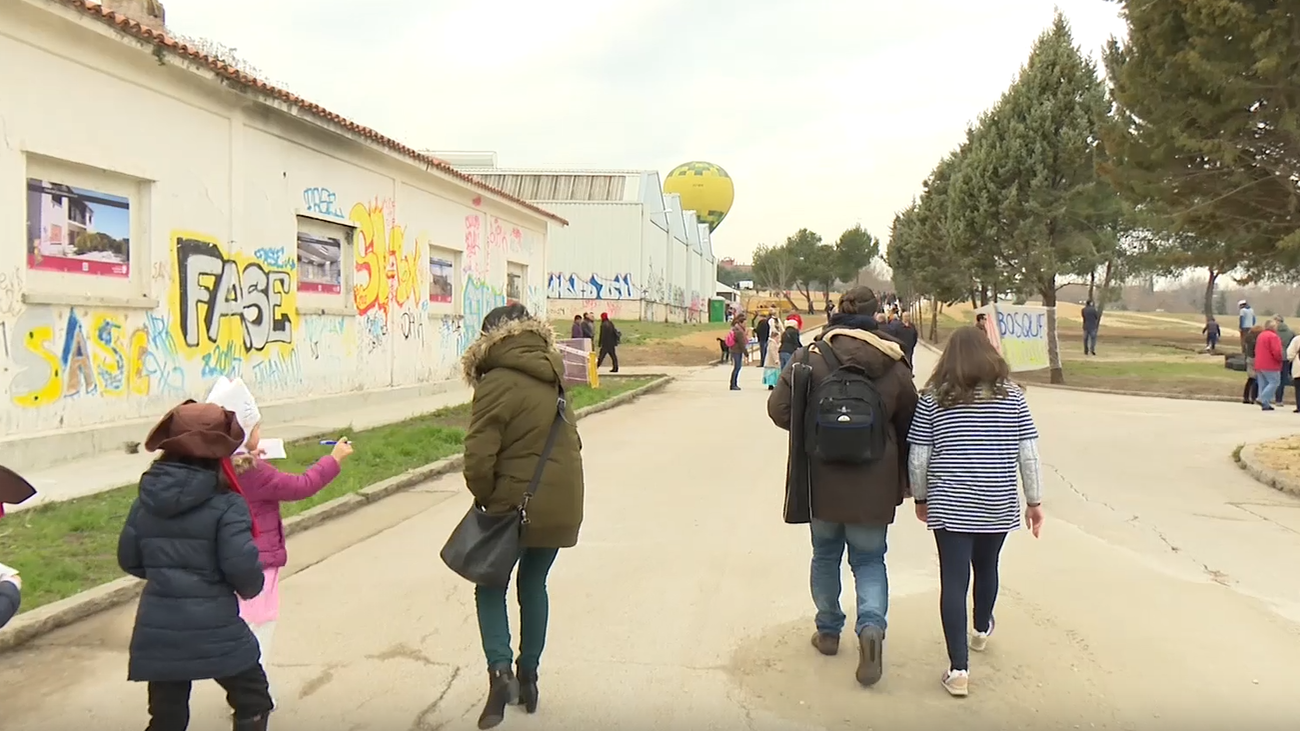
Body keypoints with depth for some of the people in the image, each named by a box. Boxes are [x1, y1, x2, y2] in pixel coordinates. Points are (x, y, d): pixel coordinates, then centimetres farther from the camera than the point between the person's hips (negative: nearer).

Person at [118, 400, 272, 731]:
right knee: (253, 702, 17)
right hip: (214, 629, -5)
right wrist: (252, 587, 4)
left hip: (157, 630, 5)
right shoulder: (226, 505, -15)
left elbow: (129, 560, 9)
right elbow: (243, 568, -19)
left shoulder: (146, 499, 2)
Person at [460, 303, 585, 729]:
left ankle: (500, 669, -5)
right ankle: (528, 676, 27)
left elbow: (479, 457, -18)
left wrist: (484, 498, -1)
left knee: (491, 586, 12)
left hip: (516, 506, -6)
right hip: (560, 505, 6)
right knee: (533, 585, 20)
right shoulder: (553, 378, 8)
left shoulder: (496, 384, -14)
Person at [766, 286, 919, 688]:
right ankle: (871, 625, -10)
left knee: (825, 555, 19)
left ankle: (828, 631, 30)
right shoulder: (893, 364, -5)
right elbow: (909, 424, -1)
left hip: (821, 479, 0)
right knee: (869, 559, 13)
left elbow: (779, 409, -10)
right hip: (873, 484, 0)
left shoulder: (810, 356, -8)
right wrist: (904, 479, 11)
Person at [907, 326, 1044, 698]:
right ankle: (982, 630, 48)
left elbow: (917, 459, -3)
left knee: (953, 580, 1)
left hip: (950, 506, -2)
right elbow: (1028, 454, 0)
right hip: (997, 506, 2)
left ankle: (959, 669, -2)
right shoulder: (1010, 395, 0)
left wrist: (921, 498, 11)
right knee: (986, 567, 23)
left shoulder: (933, 398, -3)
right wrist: (1034, 500, 9)